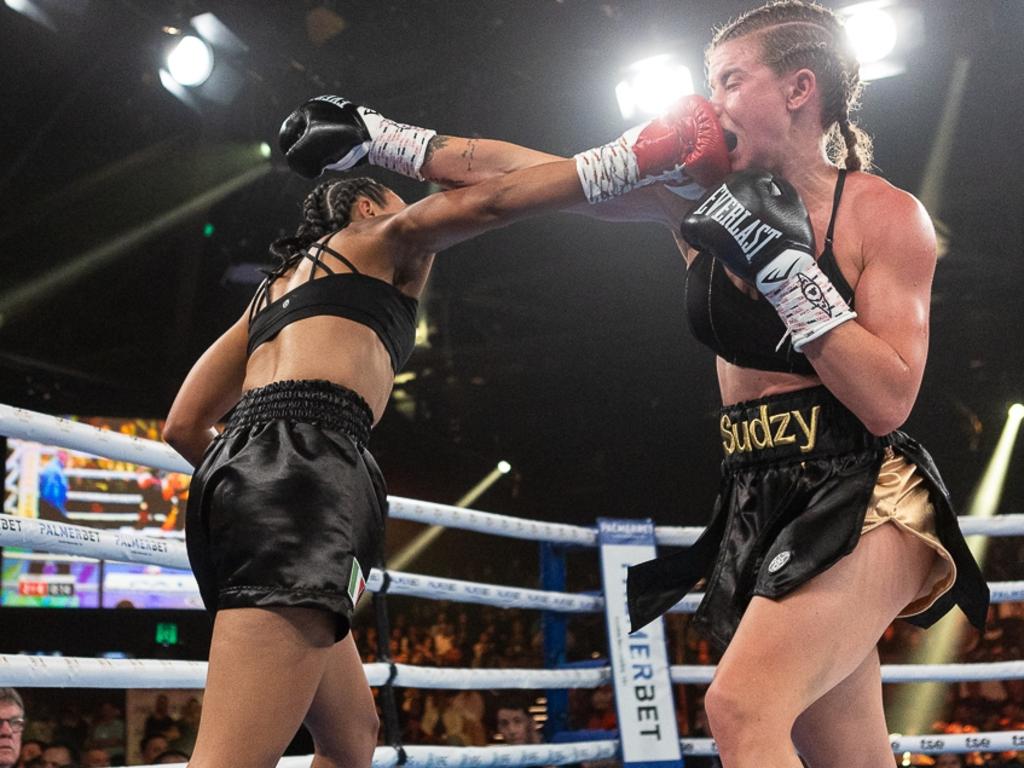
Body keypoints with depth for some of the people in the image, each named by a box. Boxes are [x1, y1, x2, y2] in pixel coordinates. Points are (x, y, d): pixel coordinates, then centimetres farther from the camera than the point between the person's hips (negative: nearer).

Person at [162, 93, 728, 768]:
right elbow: (489, 201, 1)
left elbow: (185, 426, 27)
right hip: (298, 471, -9)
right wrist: (638, 156, 3)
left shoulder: (279, 285, 35)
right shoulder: (380, 238, 19)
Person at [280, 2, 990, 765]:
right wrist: (374, 136, -1)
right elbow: (519, 173, 1)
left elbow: (886, 401, -16)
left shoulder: (886, 214, -9)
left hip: (863, 501, -5)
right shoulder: (699, 195, 3)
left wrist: (782, 262, -20)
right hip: (762, 505, 5)